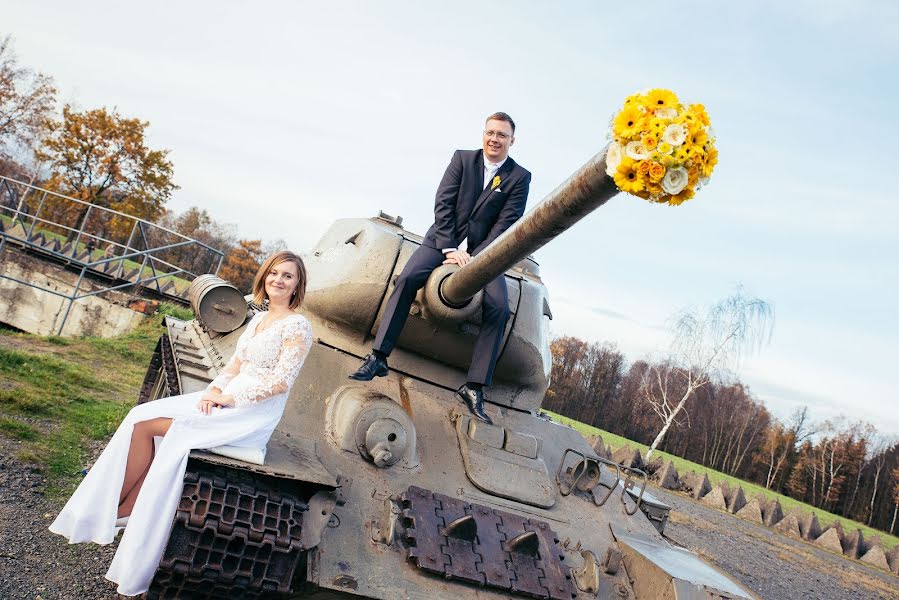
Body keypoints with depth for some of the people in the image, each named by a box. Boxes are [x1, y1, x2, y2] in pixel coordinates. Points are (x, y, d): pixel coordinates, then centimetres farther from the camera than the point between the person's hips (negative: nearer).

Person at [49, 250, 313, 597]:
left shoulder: (298, 326, -10)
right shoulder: (258, 318, 15)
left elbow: (280, 383, -16)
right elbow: (235, 364, 15)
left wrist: (229, 398, -15)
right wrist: (213, 390, -3)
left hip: (255, 414, -8)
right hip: (226, 399, 8)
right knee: (141, 418, -8)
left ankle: (121, 511, -3)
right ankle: (110, 509, -3)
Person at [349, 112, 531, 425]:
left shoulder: (519, 177, 1)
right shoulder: (462, 158, 4)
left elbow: (506, 223, -7)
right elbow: (443, 204, -3)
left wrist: (474, 258, -18)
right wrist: (450, 249, -15)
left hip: (483, 248, 0)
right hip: (445, 239, 0)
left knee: (499, 308, -21)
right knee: (407, 278, -25)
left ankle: (475, 387, -16)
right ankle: (378, 357, -22)